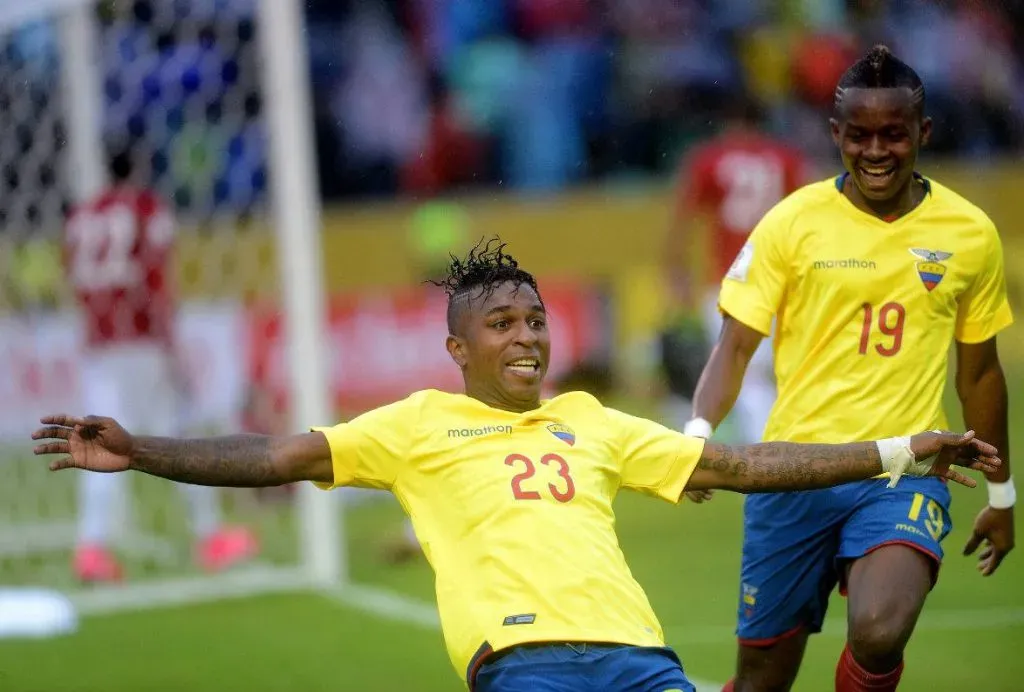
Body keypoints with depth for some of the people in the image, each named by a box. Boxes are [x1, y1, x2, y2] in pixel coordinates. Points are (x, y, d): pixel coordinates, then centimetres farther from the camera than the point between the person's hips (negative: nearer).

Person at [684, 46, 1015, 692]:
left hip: (905, 474, 0)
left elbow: (979, 372, 15)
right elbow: (736, 345, -1)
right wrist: (700, 432, -20)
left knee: (878, 633, -28)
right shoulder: (792, 222, -2)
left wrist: (1001, 493, 21)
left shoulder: (971, 234, 3)